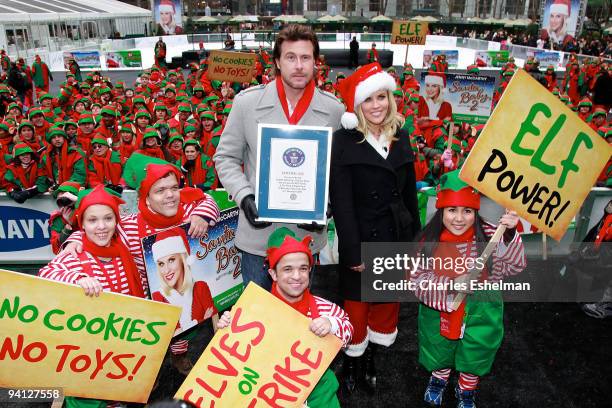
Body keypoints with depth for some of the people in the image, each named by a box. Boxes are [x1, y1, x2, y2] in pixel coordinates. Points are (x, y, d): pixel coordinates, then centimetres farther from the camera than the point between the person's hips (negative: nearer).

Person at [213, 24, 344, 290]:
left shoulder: (334, 109, -2)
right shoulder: (247, 101, -5)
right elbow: (226, 158, 2)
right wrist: (245, 197, -13)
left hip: (307, 234, 1)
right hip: (258, 234, -1)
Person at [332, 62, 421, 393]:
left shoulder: (401, 137, 6)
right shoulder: (344, 140, -11)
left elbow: (409, 192, 10)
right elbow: (341, 202, -14)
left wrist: (415, 237, 9)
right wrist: (352, 252, -17)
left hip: (397, 238, 5)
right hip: (361, 239, -5)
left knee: (387, 303, 17)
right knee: (356, 306, 9)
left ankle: (371, 358, 40)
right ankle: (351, 364, 34)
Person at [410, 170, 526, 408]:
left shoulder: (488, 236, -21)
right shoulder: (429, 241, -18)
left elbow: (514, 266, -24)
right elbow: (417, 278, -15)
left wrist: (510, 235, -40)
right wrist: (450, 284, -30)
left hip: (480, 312, 0)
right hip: (440, 310, 1)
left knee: (475, 354, 23)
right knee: (440, 352, 25)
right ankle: (439, 379, 57)